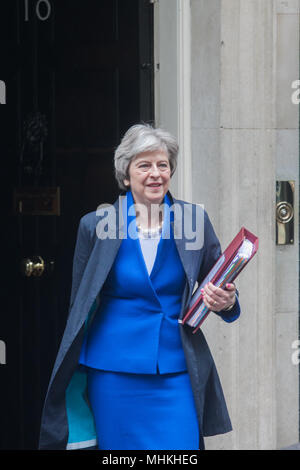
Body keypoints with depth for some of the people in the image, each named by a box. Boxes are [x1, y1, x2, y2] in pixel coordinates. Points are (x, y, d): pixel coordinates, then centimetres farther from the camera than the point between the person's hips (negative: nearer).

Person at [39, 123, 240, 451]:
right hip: (112, 372, 0)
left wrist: (225, 301, -15)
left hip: (175, 372, 0)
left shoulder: (194, 219, 2)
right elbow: (79, 306, 6)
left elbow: (220, 290, 11)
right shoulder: (95, 225, 0)